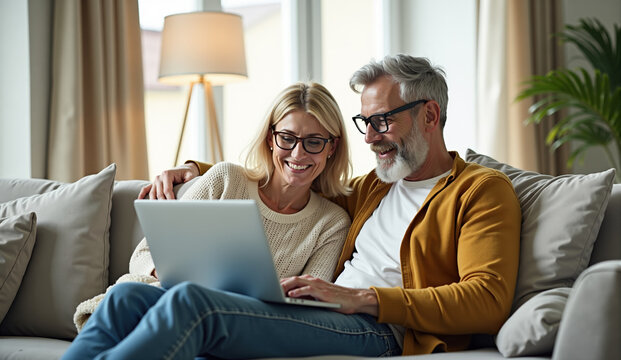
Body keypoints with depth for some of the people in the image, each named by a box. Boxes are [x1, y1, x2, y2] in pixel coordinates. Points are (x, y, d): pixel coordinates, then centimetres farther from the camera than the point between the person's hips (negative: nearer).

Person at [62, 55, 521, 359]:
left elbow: (487, 301, -10)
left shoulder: (482, 189, 7)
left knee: (190, 303, -29)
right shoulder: (374, 185, 30)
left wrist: (362, 297, -16)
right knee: (129, 297, -9)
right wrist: (195, 168, 29)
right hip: (319, 317, 8)